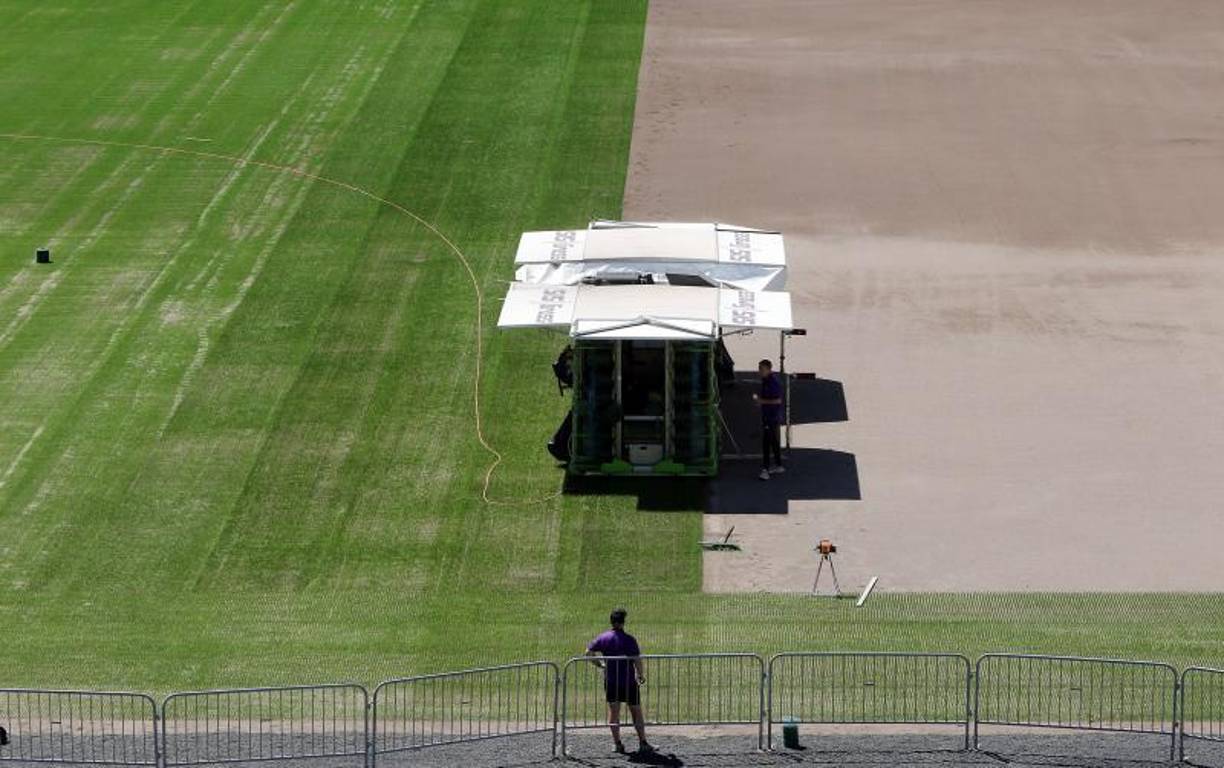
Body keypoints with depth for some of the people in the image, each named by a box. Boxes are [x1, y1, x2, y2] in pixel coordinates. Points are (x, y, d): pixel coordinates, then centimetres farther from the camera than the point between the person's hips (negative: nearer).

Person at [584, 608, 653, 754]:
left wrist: (600, 664, 9)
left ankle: (617, 743, 4)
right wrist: (641, 675, 0)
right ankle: (643, 743, 8)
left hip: (610, 681, 3)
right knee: (636, 713, 7)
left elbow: (588, 652, -2)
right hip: (629, 681, -3)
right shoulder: (629, 640, -13)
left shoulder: (603, 638, -2)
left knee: (613, 712, 9)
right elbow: (637, 660, -16)